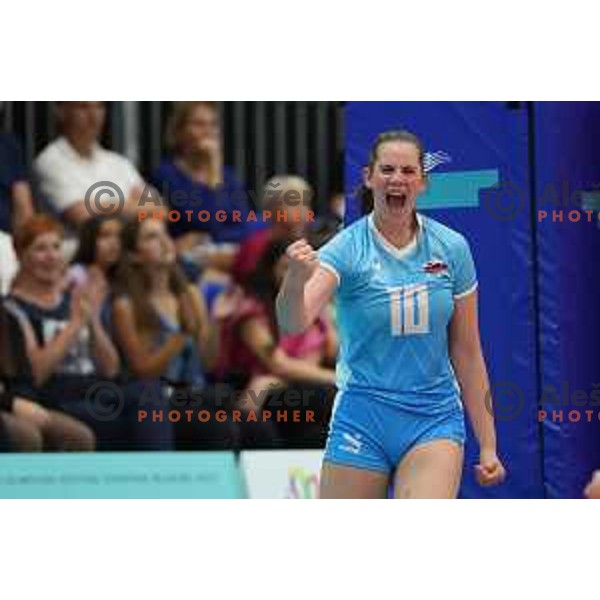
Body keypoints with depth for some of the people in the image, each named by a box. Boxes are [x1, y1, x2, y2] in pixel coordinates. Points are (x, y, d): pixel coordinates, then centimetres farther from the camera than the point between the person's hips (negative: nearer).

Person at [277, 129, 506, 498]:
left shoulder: (452, 248, 1)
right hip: (362, 421, -1)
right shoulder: (347, 249, -8)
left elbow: (466, 351, 8)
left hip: (435, 419, 1)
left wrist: (487, 444, 7)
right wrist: (297, 280, -47)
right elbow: (294, 323, -24)